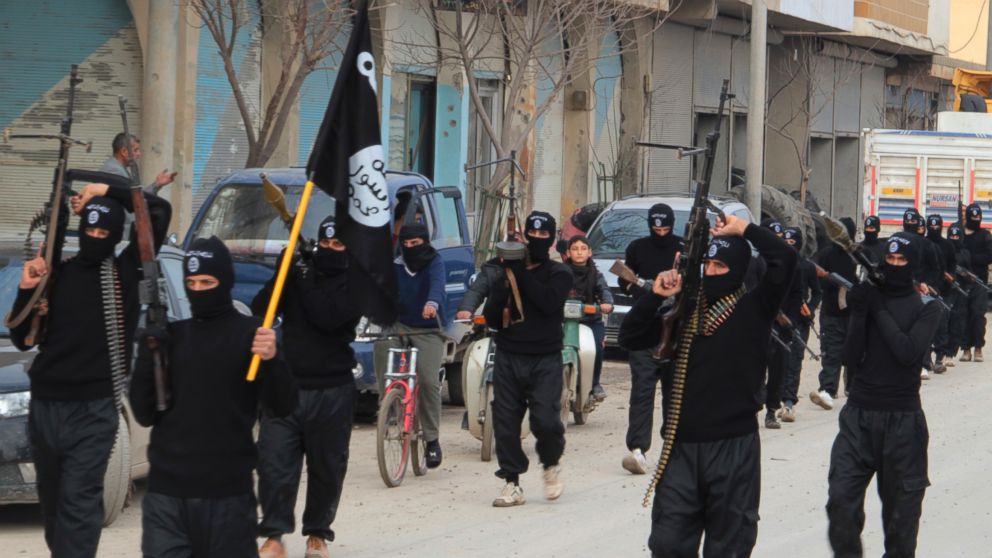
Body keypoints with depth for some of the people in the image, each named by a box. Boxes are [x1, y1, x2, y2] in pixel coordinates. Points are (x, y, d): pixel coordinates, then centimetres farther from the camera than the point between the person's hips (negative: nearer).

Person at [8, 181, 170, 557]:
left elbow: (160, 212, -4)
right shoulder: (57, 274, 8)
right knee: (52, 501, 13)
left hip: (94, 407, -4)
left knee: (79, 501, -12)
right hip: (44, 404, 4)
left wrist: (109, 191, -3)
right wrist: (27, 291, -6)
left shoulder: (125, 271, 3)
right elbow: (23, 340, 7)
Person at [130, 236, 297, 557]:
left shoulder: (250, 334, 1)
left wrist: (272, 361, -27)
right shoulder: (171, 336, 12)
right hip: (166, 493, 3)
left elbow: (282, 408, -8)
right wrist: (147, 362, -8)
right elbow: (145, 415, 8)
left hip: (228, 494, -3)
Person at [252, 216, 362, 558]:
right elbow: (259, 309, -2)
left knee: (327, 467, 6)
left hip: (332, 391, -2)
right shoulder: (298, 274, 10)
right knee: (273, 462, -9)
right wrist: (285, 272, -14)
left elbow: (327, 316, -17)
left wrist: (306, 283, -10)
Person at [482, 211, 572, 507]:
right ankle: (512, 483, 10)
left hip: (545, 361, -3)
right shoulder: (507, 271, 11)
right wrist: (502, 289, -12)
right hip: (508, 358, 3)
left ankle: (551, 465, 13)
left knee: (546, 420, -15)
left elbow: (548, 302, -16)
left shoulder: (559, 274, 5)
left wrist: (521, 273, -14)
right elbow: (490, 317, 6)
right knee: (505, 422, -1)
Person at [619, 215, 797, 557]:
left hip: (734, 446, -4)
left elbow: (785, 260, -15)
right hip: (682, 443, 4)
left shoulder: (754, 309, -1)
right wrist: (655, 296, -3)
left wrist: (744, 229, -6)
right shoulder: (686, 309, 10)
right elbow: (630, 337, 9)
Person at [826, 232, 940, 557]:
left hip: (903, 420, -2)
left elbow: (908, 352, -17)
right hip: (859, 413, 2)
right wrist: (859, 314, -12)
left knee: (900, 506, 5)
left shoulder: (926, 309, 0)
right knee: (841, 498, -8)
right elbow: (851, 358, -1)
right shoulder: (868, 298, 7)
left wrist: (880, 311, -13)